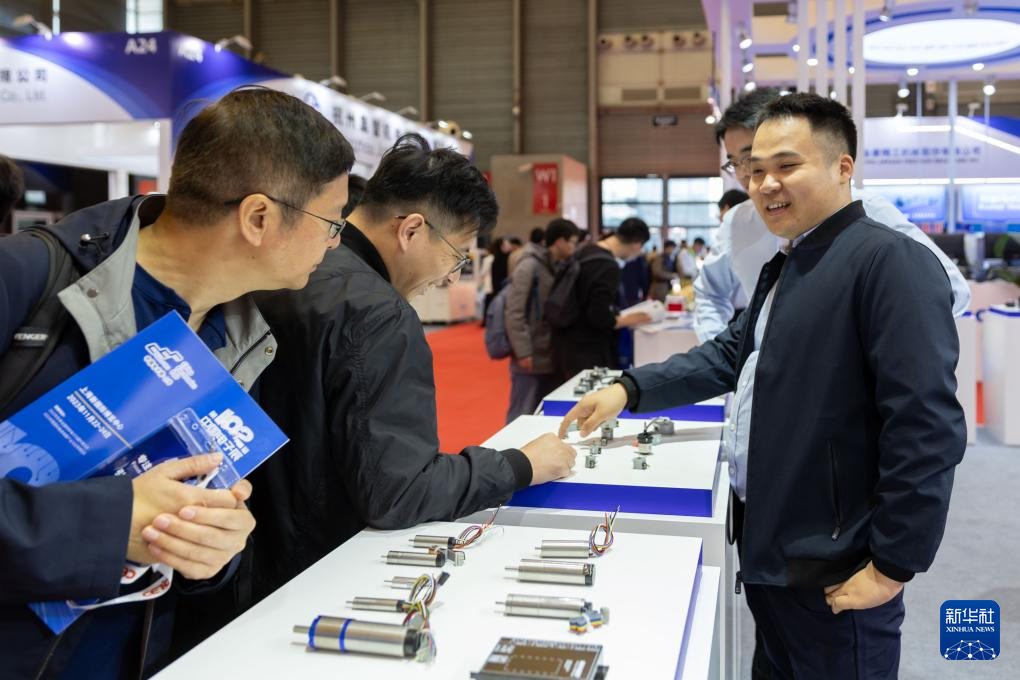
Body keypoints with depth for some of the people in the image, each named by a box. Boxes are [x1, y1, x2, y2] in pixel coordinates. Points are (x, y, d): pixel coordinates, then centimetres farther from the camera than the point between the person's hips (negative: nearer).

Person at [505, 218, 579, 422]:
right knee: (522, 417, -1)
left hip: (551, 357, 8)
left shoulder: (559, 268, 13)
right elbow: (514, 313, -16)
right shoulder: (529, 267, -11)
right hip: (532, 359, -8)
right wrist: (523, 352, -19)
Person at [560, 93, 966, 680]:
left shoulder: (892, 260, -18)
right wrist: (629, 391, 5)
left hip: (834, 570, -9)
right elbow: (731, 355, 17)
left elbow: (927, 428, -22)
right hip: (767, 548, 9)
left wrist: (893, 565, -19)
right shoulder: (786, 265, 13)